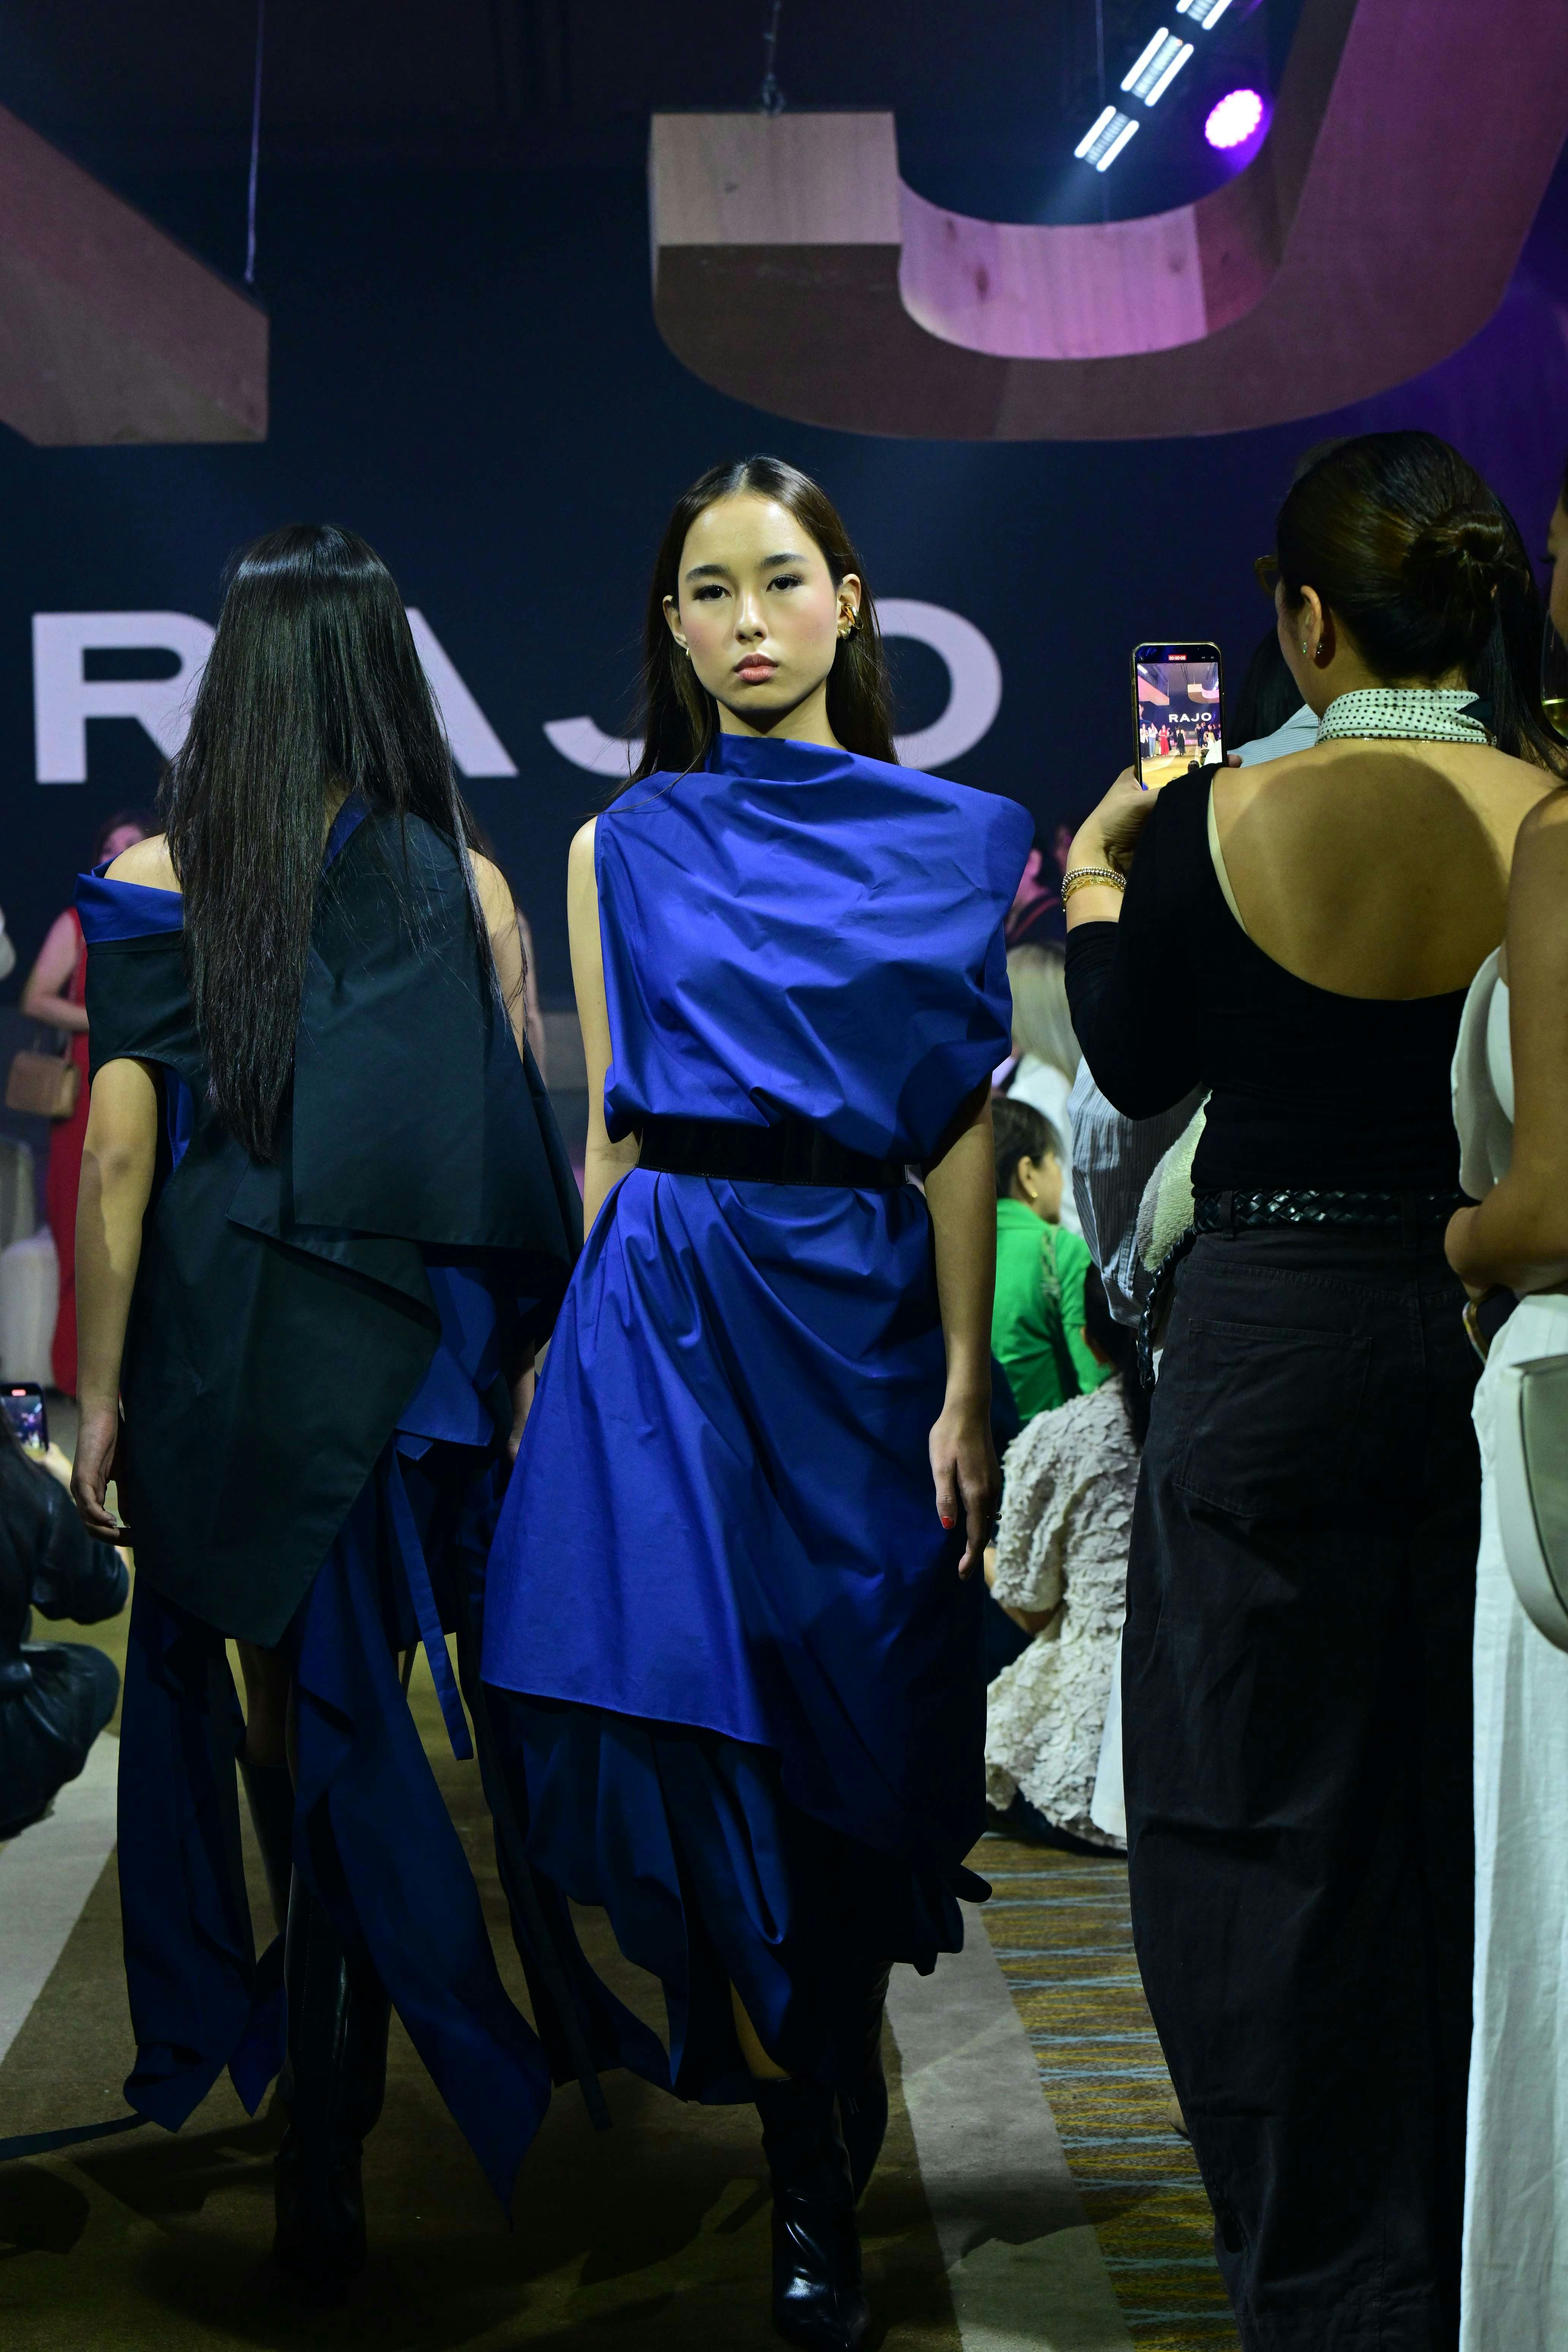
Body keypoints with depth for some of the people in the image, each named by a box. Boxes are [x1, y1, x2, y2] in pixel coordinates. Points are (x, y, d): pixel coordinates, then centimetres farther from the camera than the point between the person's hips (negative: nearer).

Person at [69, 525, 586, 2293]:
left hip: (209, 1365, 0)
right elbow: (512, 1160, -4)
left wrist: (100, 1394, 3)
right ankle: (325, 2141, 15)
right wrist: (511, 1368, 7)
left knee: (279, 1711, 14)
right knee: (351, 1719, 11)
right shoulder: (463, 885, -5)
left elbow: (119, 1157, -5)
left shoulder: (158, 883, -5)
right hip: (393, 1365, 0)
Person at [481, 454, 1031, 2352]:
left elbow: (963, 1133, 1)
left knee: (850, 1738, 5)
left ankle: (815, 2176, 21)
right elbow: (610, 1136, 9)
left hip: (863, 1309, 0)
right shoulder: (622, 849, 8)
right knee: (695, 1716, -11)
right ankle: (818, 2178, 5)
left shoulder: (948, 840, 5)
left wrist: (965, 1391, -6)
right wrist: (590, 1345, 5)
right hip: (668, 1305, 0)